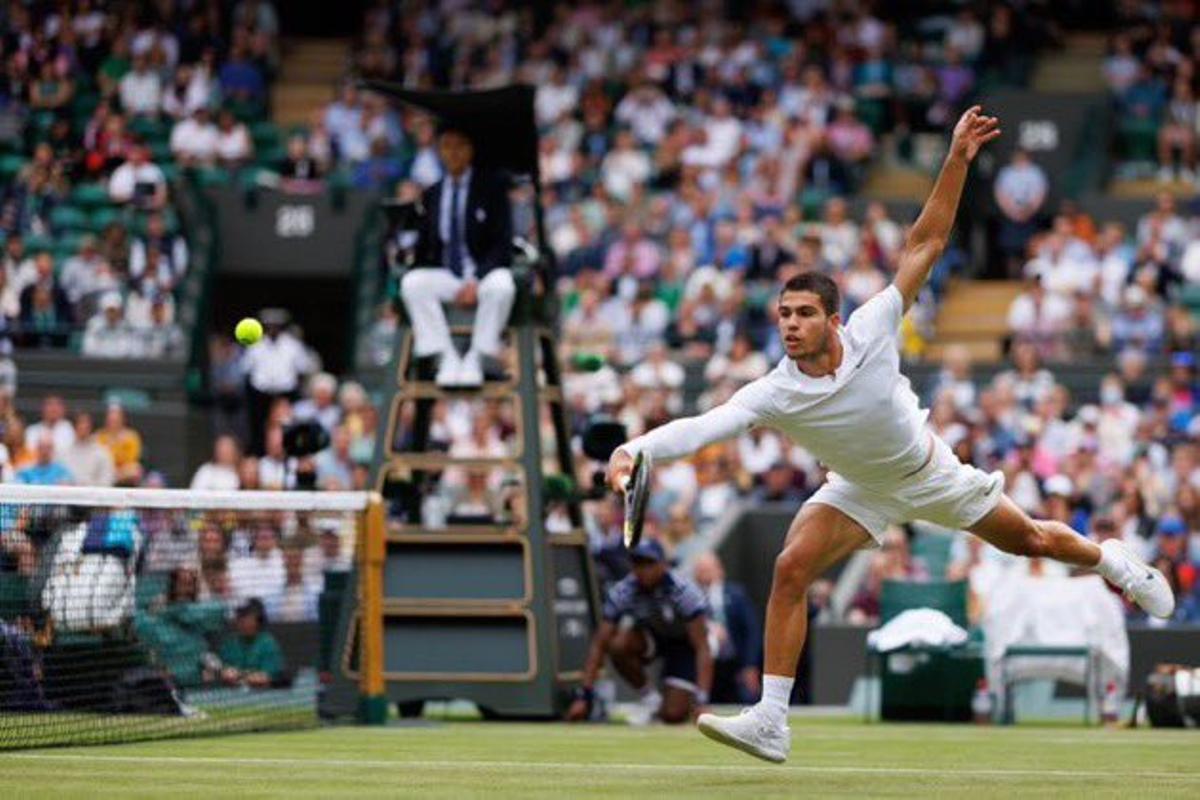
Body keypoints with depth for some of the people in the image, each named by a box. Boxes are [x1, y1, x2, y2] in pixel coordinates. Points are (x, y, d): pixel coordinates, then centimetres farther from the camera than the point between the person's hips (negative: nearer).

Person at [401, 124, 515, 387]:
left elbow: (502, 243, -5)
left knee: (501, 286, -39)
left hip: (484, 275, -3)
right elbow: (424, 247, 14)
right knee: (411, 283, -29)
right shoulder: (432, 195, 12)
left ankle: (476, 358, -25)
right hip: (445, 276, 3)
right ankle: (447, 358, -25)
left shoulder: (491, 188, 2)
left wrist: (477, 281, -19)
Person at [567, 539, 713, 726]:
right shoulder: (621, 592, -23)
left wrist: (701, 701, -41)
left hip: (683, 641, -3)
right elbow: (599, 645, -21)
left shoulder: (684, 592, -30)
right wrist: (584, 696, -29)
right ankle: (649, 696, -7)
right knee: (618, 645, -32)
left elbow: (702, 648, -32)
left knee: (673, 715, -20)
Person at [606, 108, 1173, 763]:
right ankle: (770, 722, -18)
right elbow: (702, 427, -44)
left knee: (1029, 540, 15)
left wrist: (958, 161, -34)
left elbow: (924, 246, -27)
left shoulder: (871, 332, -30)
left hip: (929, 472, 0)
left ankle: (1108, 559, 51)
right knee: (790, 568, -21)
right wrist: (636, 448, -62)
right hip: (860, 490, 0)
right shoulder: (773, 395, -30)